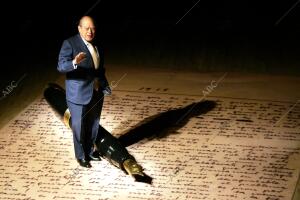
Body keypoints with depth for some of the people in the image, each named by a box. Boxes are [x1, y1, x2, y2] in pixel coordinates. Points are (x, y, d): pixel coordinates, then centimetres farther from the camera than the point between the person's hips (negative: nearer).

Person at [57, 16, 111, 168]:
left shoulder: (97, 45, 7)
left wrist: (105, 85, 9)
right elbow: (61, 66, -24)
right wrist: (74, 63, -43)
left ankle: (90, 150, 38)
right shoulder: (69, 44, -14)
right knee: (79, 127, 5)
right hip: (79, 94, -6)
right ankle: (81, 156, 22)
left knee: (93, 125, 18)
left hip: (96, 93, 6)